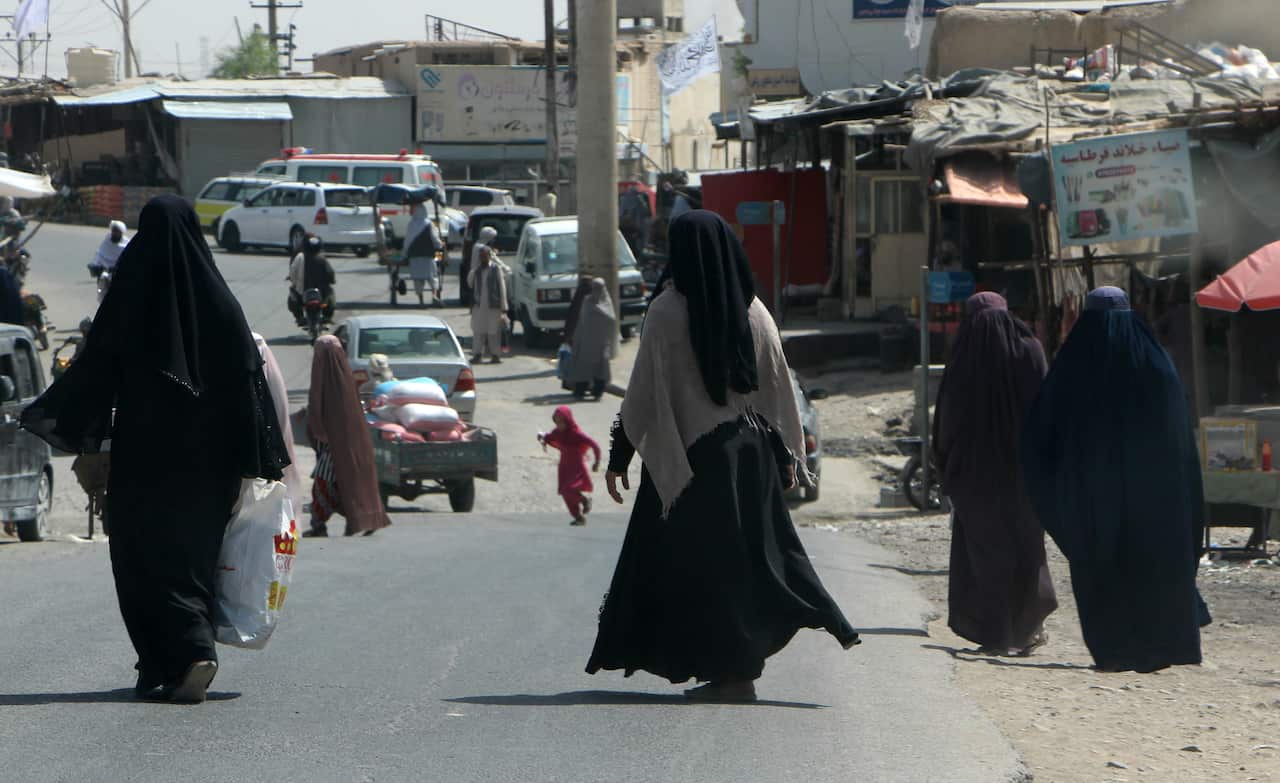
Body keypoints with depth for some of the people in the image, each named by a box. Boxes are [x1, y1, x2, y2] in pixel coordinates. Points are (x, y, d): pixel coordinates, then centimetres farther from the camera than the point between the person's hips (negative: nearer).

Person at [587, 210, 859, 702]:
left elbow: (644, 392, -11)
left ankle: (732, 673, 2)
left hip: (688, 456, -5)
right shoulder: (752, 311, 2)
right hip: (749, 453, 5)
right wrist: (787, 453, 14)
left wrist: (619, 457, -5)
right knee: (751, 551, 14)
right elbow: (778, 387, 6)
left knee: (698, 563, 3)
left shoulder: (668, 313, -12)